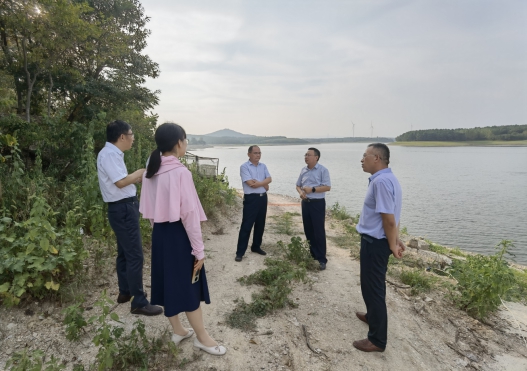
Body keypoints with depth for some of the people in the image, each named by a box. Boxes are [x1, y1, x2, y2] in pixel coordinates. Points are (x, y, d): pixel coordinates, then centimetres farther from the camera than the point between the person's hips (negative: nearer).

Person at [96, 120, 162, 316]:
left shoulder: (114, 154, 13)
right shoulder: (109, 154, -17)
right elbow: (120, 182, -23)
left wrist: (138, 177, 6)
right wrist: (140, 172, -11)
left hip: (124, 207, 11)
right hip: (123, 209, -11)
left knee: (125, 253, 19)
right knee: (135, 256, -6)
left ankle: (125, 292, 34)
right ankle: (139, 302, 4)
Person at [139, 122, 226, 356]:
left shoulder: (150, 173, 3)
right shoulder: (180, 172, -20)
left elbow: (148, 209, 9)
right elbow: (189, 214, -20)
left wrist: (158, 227, 19)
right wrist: (199, 249, -15)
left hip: (159, 233, 8)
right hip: (178, 234, -7)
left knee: (168, 283, 18)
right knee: (189, 287, 6)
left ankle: (178, 330, 35)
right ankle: (202, 338, 23)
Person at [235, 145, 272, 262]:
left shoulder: (263, 166, 10)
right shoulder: (244, 167, -10)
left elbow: (269, 179, 0)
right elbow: (250, 183, -18)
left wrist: (258, 183, -17)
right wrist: (264, 185, -7)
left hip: (263, 197, 7)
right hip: (251, 198, -6)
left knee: (260, 224, 14)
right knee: (246, 225, -4)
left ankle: (256, 247, 29)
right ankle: (240, 252, 3)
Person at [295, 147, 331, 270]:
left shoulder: (323, 170, -8)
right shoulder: (303, 170, 10)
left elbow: (327, 187, -14)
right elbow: (298, 185, 17)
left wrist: (312, 189, -20)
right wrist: (300, 192, -5)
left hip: (317, 204, -6)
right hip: (305, 203, 6)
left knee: (319, 232, -3)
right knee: (308, 231, 12)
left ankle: (321, 259, 5)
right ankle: (312, 255, 25)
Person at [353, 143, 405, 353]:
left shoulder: (381, 181, -24)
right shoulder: (387, 178, 11)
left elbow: (389, 218, -25)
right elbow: (392, 216, 13)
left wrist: (392, 246, -17)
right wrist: (396, 240, 15)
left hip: (374, 242, -10)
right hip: (377, 241, 11)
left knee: (373, 287, 2)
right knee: (373, 284, 26)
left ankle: (377, 340, 16)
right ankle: (373, 316, 48)